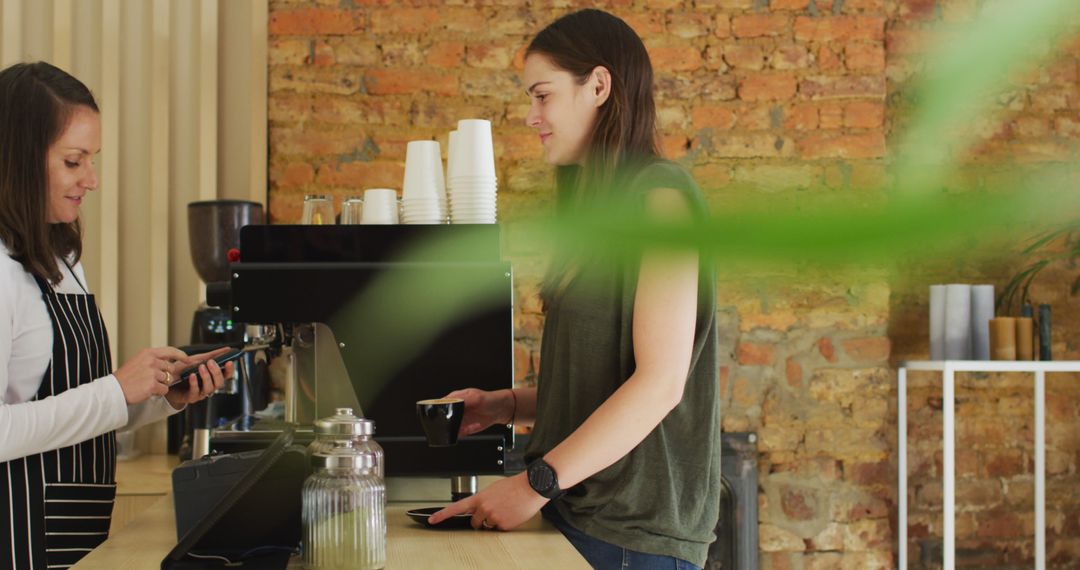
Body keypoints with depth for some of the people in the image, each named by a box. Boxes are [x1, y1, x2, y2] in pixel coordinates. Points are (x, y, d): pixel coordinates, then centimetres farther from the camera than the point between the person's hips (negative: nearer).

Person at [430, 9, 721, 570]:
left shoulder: (659, 194, -11)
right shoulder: (599, 206, 15)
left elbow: (660, 381, -19)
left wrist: (538, 482, -21)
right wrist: (505, 405, 6)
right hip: (574, 511, 8)